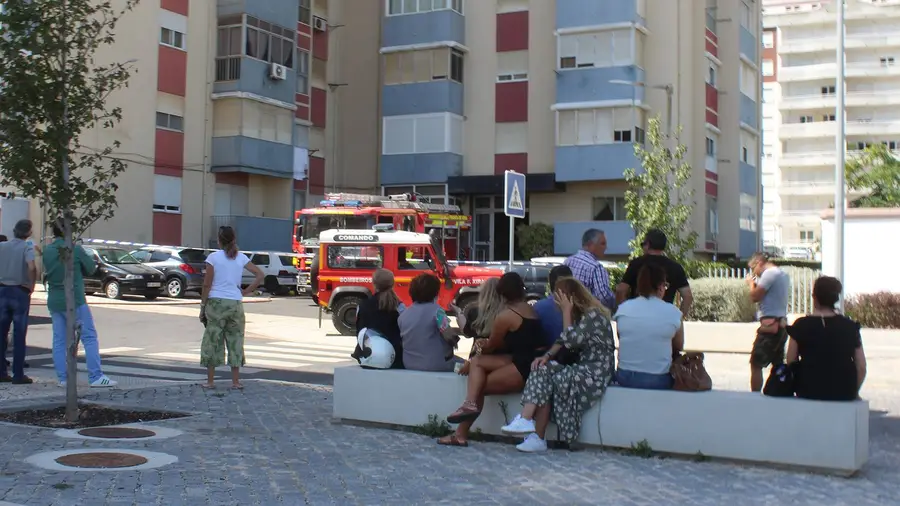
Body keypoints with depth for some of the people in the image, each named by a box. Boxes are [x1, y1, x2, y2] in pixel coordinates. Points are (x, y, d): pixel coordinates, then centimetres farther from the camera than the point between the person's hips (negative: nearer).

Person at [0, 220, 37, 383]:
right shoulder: (27, 247, -7)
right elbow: (31, 267, -24)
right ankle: (18, 374, 2)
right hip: (20, 292, -4)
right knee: (19, 335, 1)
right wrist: (32, 286, -11)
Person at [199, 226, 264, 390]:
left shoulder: (213, 257, -5)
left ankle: (210, 381, 8)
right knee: (235, 341, 9)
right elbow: (259, 275, 1)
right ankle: (236, 381, 9)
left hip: (216, 303, -3)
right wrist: (245, 292, 5)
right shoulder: (241, 258, 4)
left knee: (212, 341, 6)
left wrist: (202, 306, 0)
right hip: (235, 304, 3)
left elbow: (207, 285, -6)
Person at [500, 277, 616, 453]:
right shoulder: (579, 315, 17)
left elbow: (570, 340, -20)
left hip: (597, 372, -8)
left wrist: (566, 311, -12)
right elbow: (562, 341, 14)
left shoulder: (594, 315, -13)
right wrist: (547, 356, -3)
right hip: (582, 367, 8)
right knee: (542, 369, -13)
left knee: (547, 380, -19)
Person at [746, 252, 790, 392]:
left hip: (770, 325, -10)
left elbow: (755, 297, -13)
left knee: (756, 364, -5)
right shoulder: (784, 274, 18)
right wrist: (757, 285, 14)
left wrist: (751, 283, 4)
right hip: (782, 324, 10)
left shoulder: (769, 273, -12)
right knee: (778, 364, 13)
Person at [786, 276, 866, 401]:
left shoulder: (801, 325, -3)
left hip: (809, 392, -1)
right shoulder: (850, 327, 1)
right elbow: (861, 367, 0)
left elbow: (791, 363, -2)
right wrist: (853, 392, 14)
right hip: (844, 394, 1)